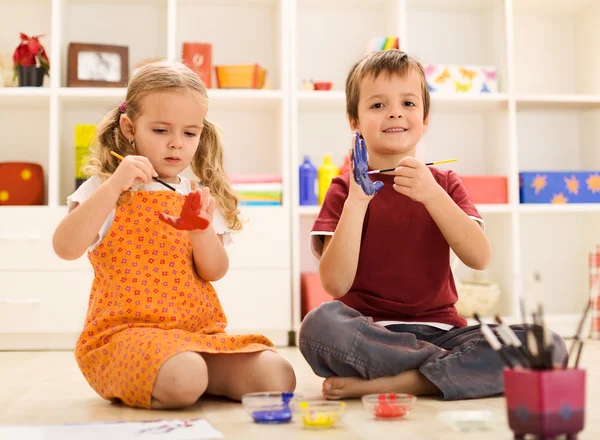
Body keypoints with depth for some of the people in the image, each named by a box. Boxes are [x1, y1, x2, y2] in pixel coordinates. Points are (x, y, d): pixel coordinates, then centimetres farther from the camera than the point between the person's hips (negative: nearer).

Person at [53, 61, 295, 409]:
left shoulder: (199, 197, 13)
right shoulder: (105, 190, 1)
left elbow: (215, 272, 6)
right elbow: (66, 248, -17)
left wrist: (201, 229, -13)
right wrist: (113, 186, -24)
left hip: (200, 329, 5)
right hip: (126, 331, -4)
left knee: (278, 377, -17)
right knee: (183, 380, -36)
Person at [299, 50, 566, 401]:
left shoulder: (444, 184, 13)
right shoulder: (345, 190, 5)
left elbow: (480, 258, -5)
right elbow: (335, 284, -9)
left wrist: (431, 194, -17)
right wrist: (356, 201, -17)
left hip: (438, 330, 2)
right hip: (369, 335, -2)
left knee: (548, 345, -21)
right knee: (320, 324, -36)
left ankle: (384, 383, -21)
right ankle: (464, 368, -18)